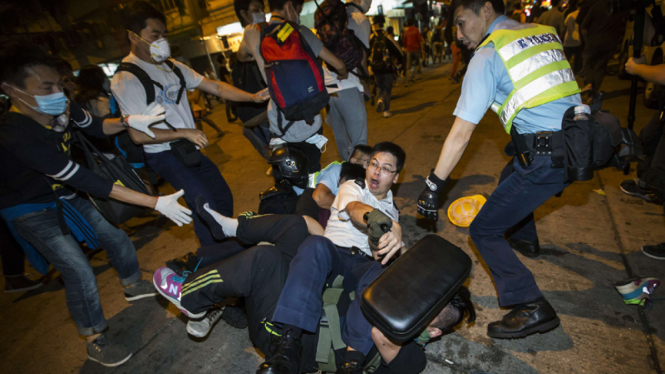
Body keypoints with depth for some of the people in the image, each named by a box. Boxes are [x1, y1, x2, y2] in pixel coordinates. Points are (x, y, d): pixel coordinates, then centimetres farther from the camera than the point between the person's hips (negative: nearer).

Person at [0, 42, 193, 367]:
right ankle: (96, 342, 14)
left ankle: (133, 285, 38)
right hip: (31, 210, -6)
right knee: (80, 272, -8)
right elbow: (89, 182, -41)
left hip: (65, 195, 7)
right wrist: (156, 203, -43)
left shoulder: (60, 108, -18)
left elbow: (97, 127, 2)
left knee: (117, 239, 10)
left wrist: (129, 122, -22)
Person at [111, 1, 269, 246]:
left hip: (191, 150, 7)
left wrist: (253, 97, -7)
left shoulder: (173, 67, 10)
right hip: (164, 155, -7)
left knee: (223, 199, 11)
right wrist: (184, 132, -17)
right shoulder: (126, 79, -11)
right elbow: (138, 134, -17)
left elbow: (215, 87, 4)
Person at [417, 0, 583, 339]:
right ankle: (524, 238, 55)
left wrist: (433, 186, -8)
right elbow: (559, 93, 21)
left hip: (547, 158, -9)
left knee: (483, 232, 0)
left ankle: (532, 308, -2)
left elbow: (461, 134, -13)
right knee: (511, 177, 35)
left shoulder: (487, 55, -7)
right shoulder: (544, 32, 16)